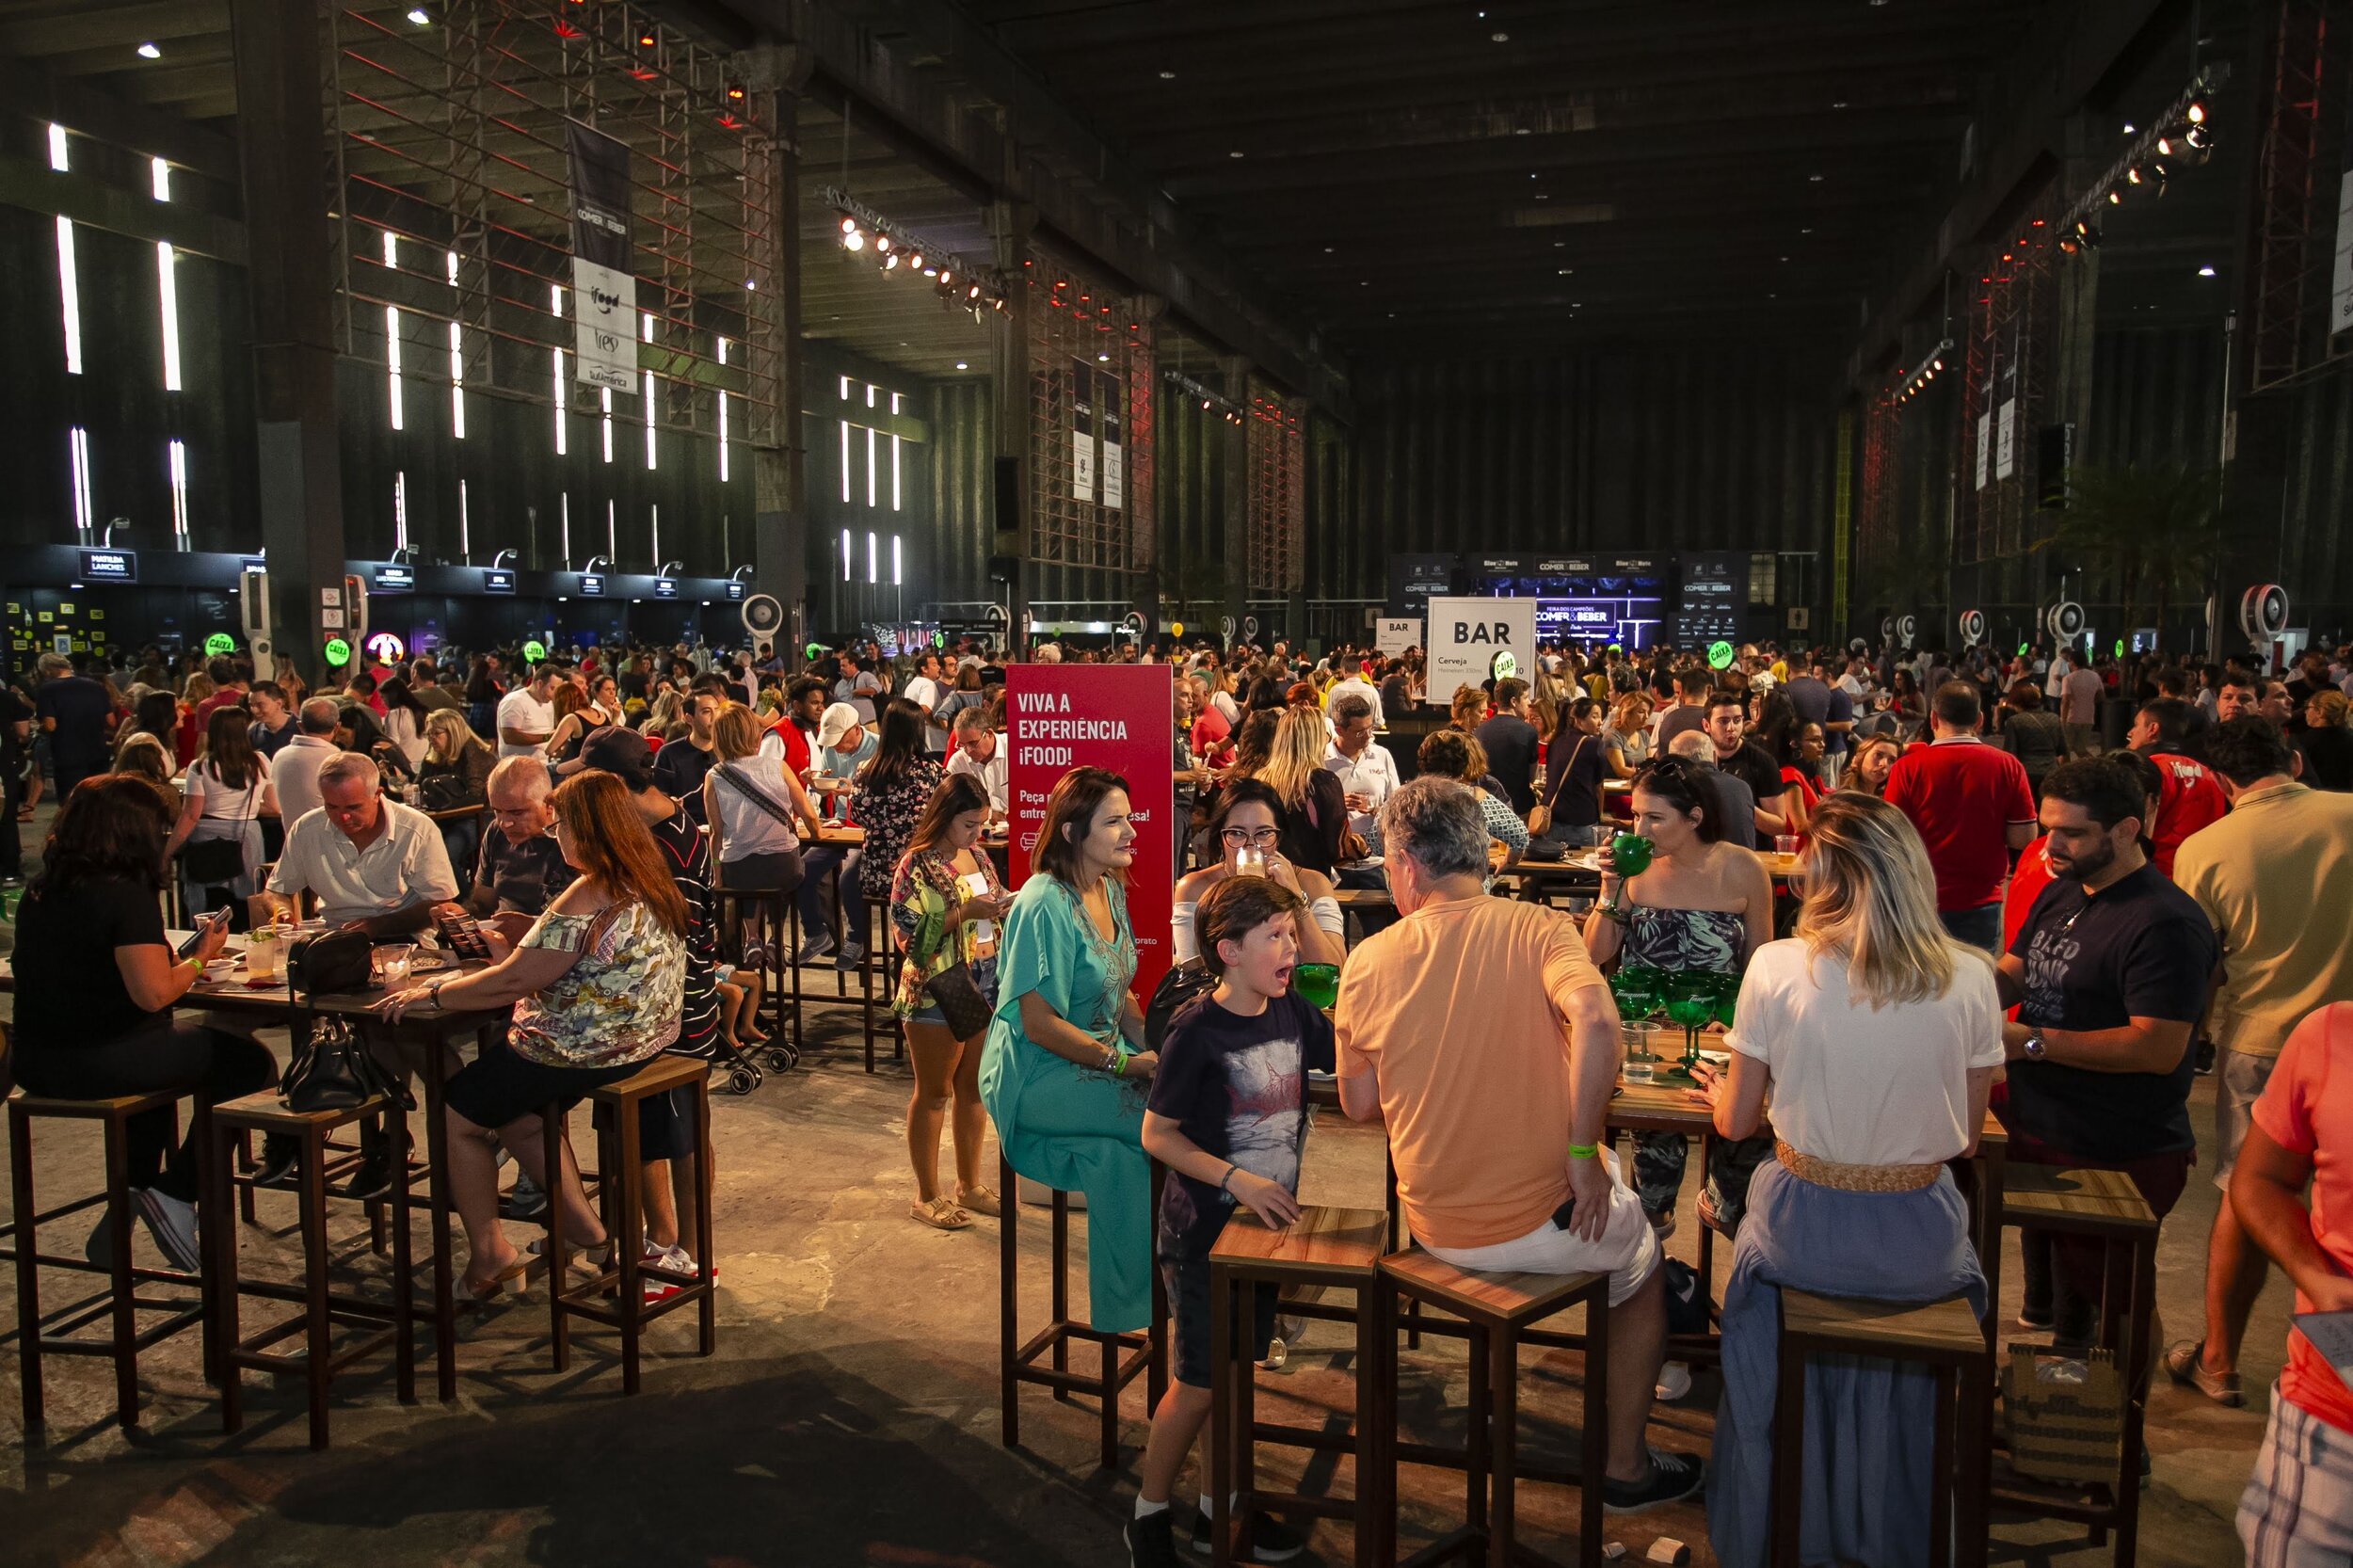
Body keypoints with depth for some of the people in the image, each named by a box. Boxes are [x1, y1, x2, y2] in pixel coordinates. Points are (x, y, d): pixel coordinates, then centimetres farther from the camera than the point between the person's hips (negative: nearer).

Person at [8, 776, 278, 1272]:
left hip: (35, 1063, 9)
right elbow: (153, 995, -22)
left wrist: (174, 959, 16)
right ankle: (177, 1192, 7)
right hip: (99, 1063, -9)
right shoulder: (126, 894, -18)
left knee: (160, 1048, 37)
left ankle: (132, 1195, 35)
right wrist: (200, 956, -5)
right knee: (250, 1064, 3)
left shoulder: (39, 890, 8)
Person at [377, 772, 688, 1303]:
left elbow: (511, 983, -21)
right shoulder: (648, 882, 4)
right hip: (639, 1039, 9)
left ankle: (488, 1257, 22)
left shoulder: (590, 899, -25)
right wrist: (511, 950, 15)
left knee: (456, 1113, 11)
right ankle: (589, 1234, 27)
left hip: (581, 1053, -9)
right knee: (513, 1109, 27)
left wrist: (431, 994, -8)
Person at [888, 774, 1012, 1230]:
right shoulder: (917, 865, -13)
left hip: (985, 988, 6)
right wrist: (964, 912, -25)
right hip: (936, 992, -6)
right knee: (933, 1093, 6)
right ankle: (927, 1195, 18)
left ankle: (969, 1183, 29)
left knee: (974, 1088, 15)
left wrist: (1006, 906, -5)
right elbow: (907, 934, -18)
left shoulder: (978, 856, 7)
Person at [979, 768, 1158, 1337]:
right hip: (1037, 1079, -8)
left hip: (1103, 1060, 8)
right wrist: (1125, 1063, -21)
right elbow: (1039, 1025, -20)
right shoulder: (1044, 906, -18)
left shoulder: (1111, 890, 7)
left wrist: (1150, 1047, -2)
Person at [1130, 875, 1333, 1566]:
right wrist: (1237, 1181, -22)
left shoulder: (1292, 1011, -1)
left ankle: (1217, 1509, 35)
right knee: (1199, 1382, 4)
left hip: (1266, 1220, 6)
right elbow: (1157, 1134, -15)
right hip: (1204, 1231, -6)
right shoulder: (1196, 1030, -19)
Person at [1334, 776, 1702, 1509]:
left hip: (1433, 1228, 4)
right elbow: (1596, 1021, -32)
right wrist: (1583, 1153, -21)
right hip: (1542, 1225, -3)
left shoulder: (1368, 961, -7)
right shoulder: (1537, 927, -13)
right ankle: (1627, 1466, 38)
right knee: (1642, 1265, 30)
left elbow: (1358, 1105, 1)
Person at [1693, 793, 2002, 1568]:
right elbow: (1967, 1136, 1)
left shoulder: (1775, 968, -15)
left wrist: (1716, 1090, 19)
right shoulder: (1970, 978, -10)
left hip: (1802, 1235, -1)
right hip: (1922, 1247, 2)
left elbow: (1736, 1121, -4)